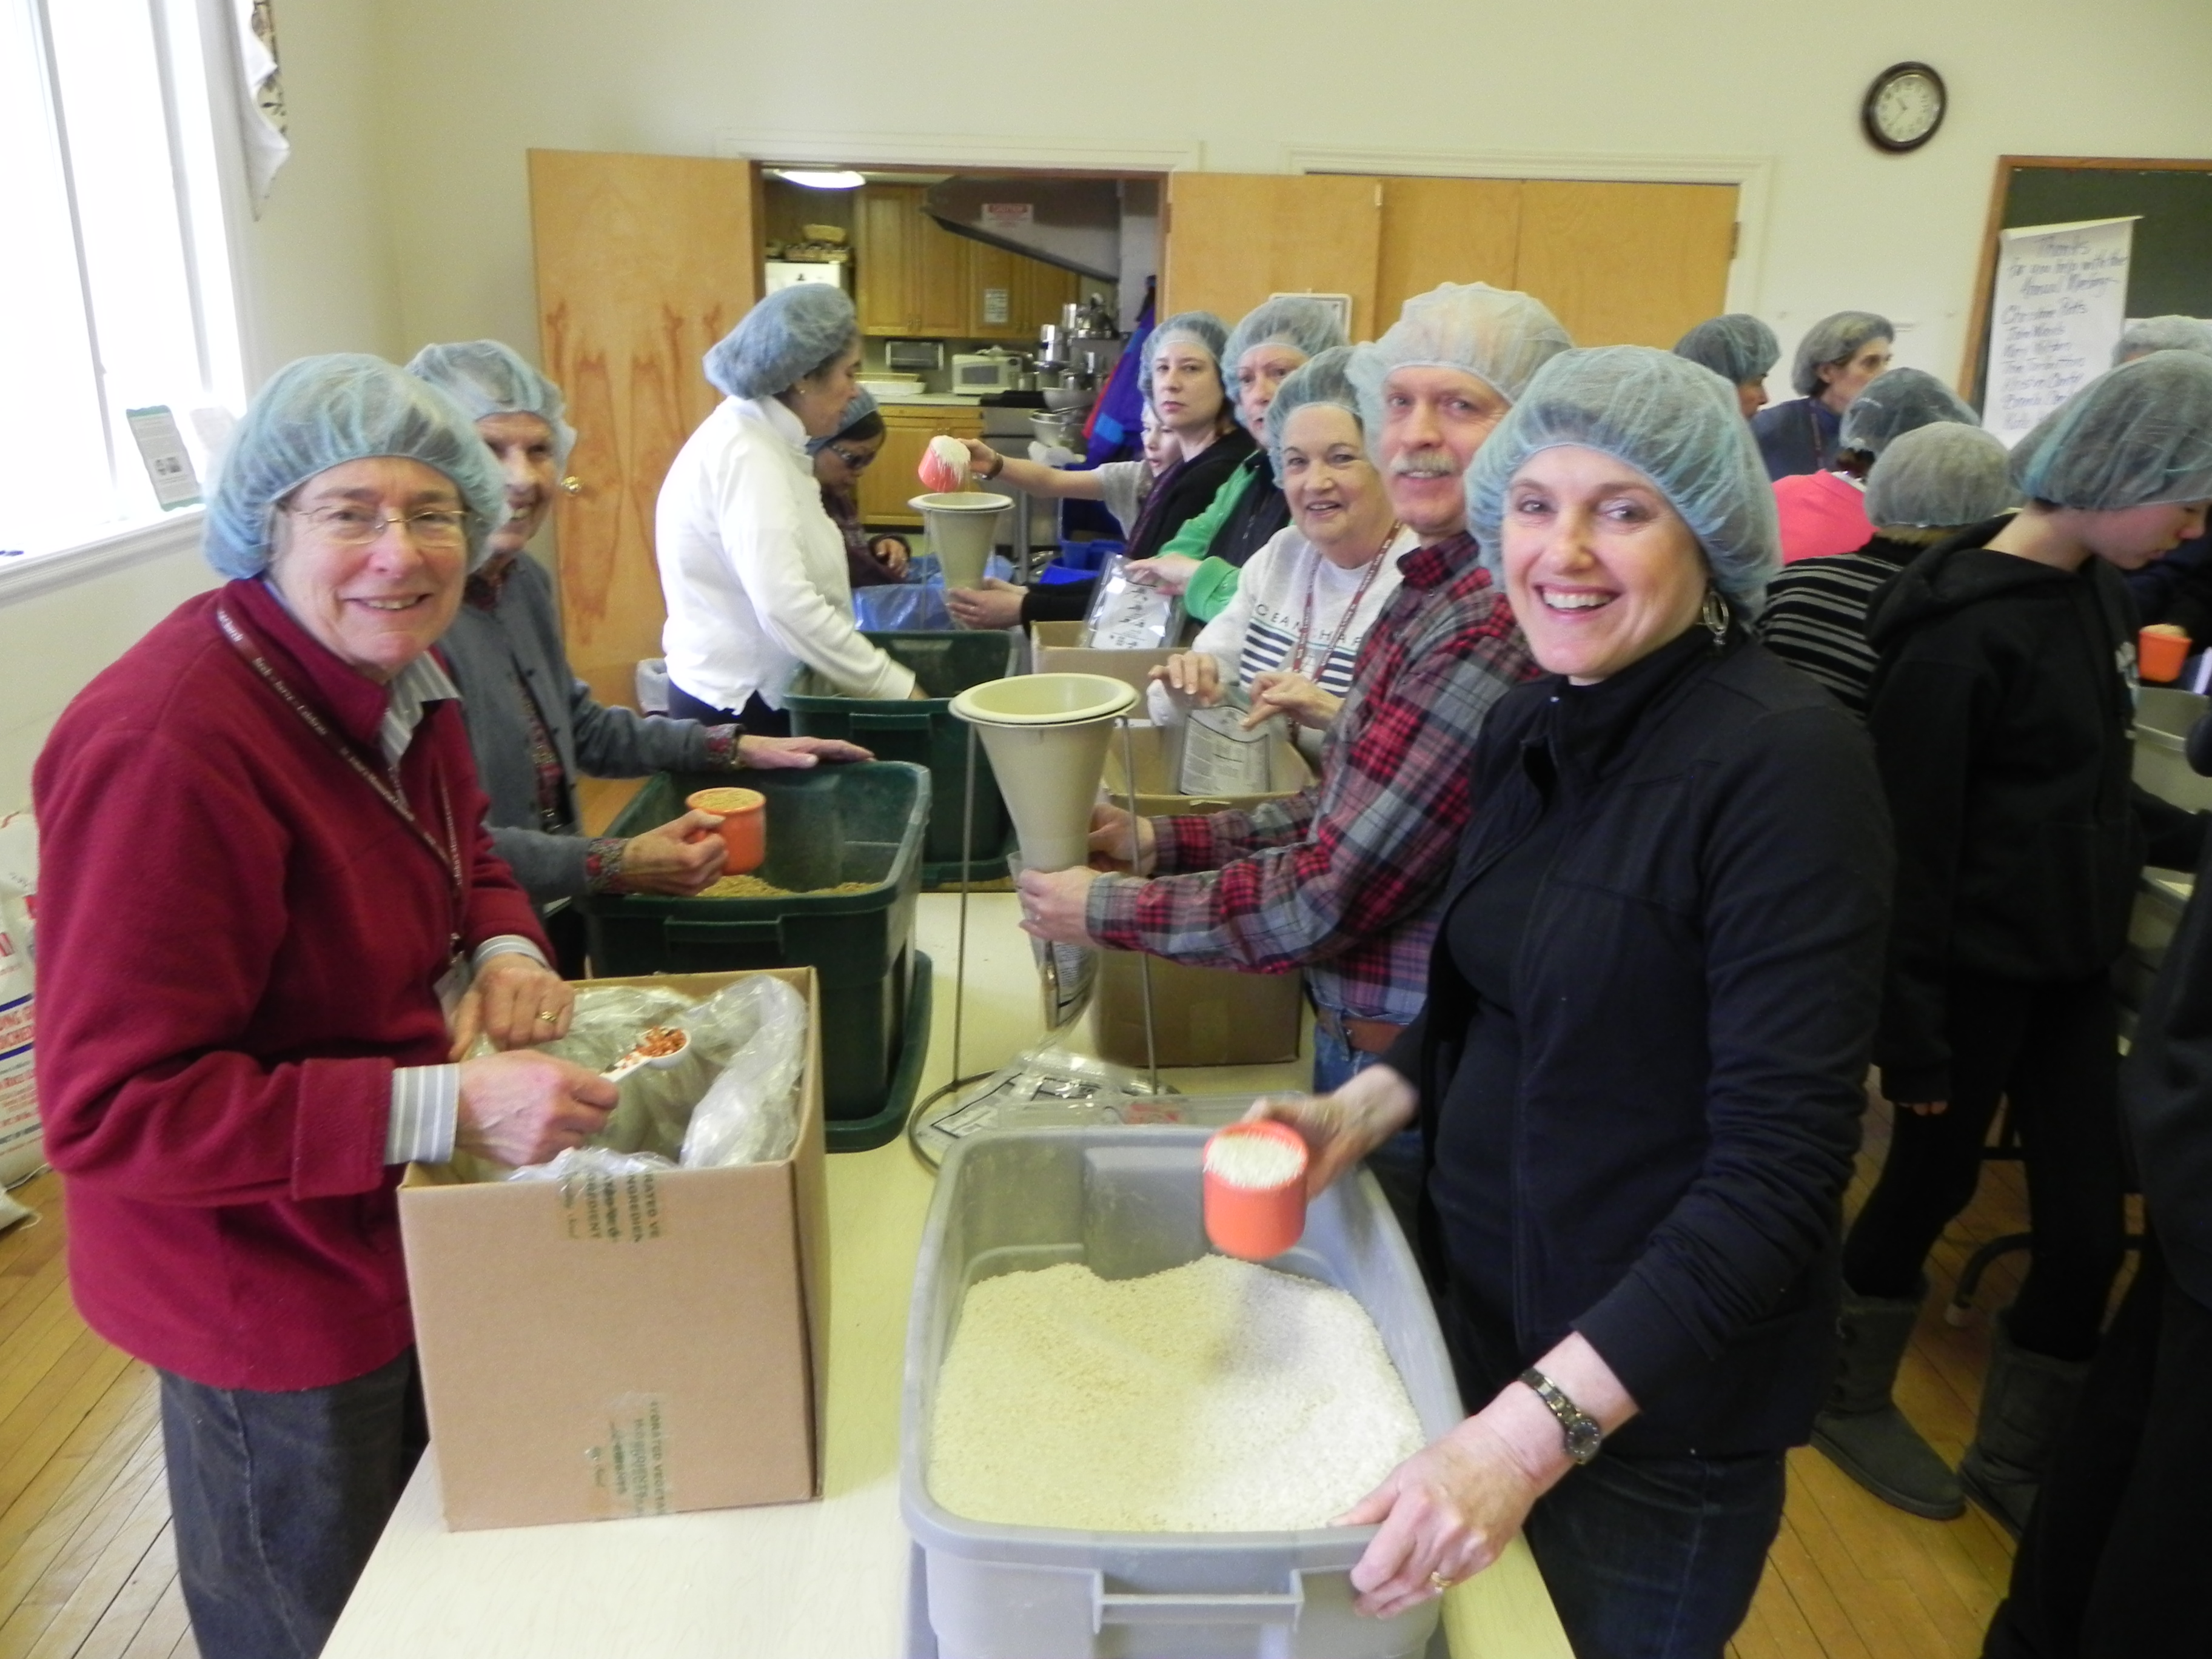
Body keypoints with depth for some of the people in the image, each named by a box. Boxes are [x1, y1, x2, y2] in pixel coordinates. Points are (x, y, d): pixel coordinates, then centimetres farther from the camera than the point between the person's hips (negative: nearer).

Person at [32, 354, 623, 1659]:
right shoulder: (173, 746, -31)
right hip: (274, 1293, -8)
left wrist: (507, 949, -9)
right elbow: (107, 1111, -29)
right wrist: (446, 1105, -35)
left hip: (405, 1236, 8)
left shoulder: (395, 676, -4)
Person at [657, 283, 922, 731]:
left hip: (756, 694, 9)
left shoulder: (764, 439, 9)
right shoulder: (746, 456, -20)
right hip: (739, 707, -9)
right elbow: (788, 607, -29)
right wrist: (897, 689, -26)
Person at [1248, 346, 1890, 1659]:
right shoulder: (1529, 725, 0)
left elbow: (1779, 1169, -26)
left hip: (1659, 1394, -6)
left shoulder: (1784, 761, -23)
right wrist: (1366, 1109, -5)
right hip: (1480, 1304, 7)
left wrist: (1540, 1426, -32)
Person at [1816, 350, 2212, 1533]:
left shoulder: (2095, 593, 5)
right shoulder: (1962, 627, -20)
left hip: (2074, 967, 8)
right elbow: (1910, 842, -19)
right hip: (1978, 975, -7)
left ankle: (2014, 1457, 32)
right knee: (1930, 1185, 11)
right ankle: (1849, 1401, 35)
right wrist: (1911, 1030, -17)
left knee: (2088, 1224, 12)